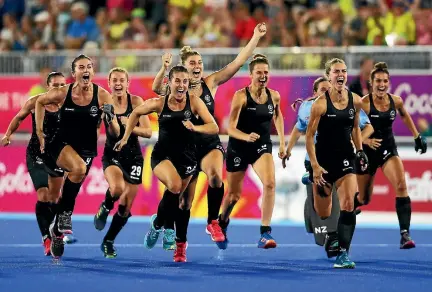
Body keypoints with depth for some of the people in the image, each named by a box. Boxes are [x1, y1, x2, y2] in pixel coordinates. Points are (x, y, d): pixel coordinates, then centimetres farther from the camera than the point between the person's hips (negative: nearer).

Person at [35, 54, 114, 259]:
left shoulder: (102, 95, -11)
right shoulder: (63, 93, -10)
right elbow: (40, 102, 10)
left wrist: (110, 117, -32)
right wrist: (39, 131, 7)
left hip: (86, 149, 2)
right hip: (62, 144, -2)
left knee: (72, 188, 5)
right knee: (79, 167, -33)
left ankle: (58, 229, 28)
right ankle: (64, 214, -17)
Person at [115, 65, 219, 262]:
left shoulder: (194, 102, -8)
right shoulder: (159, 103, -7)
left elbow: (214, 128, -13)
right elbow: (136, 113, 12)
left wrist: (195, 128, -30)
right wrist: (125, 137, 8)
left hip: (186, 157, 2)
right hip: (162, 155, -2)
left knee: (181, 200, 7)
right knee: (175, 185, -29)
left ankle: (181, 244, 24)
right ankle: (157, 222, -4)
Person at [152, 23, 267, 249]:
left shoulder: (210, 83, 0)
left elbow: (238, 62, -5)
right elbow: (156, 88, -27)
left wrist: (256, 37, -11)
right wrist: (164, 69, -44)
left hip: (210, 143, 1)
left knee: (215, 176, -31)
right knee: (185, 199, 4)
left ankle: (213, 222, -14)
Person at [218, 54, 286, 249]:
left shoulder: (274, 96, -3)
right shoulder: (241, 96, -17)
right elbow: (231, 128, -21)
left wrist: (282, 142, 19)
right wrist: (246, 136, -40)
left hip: (262, 147, 2)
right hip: (239, 147, -2)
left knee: (269, 183, -26)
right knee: (234, 194, 13)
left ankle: (265, 233, -26)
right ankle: (223, 222, 47)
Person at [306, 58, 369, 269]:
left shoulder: (355, 101, 1)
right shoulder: (321, 103, -12)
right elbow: (309, 136, -10)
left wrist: (360, 151, 8)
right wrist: (315, 166, -14)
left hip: (345, 159, 3)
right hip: (323, 160, -3)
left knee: (348, 205, -16)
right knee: (323, 214, 5)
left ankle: (343, 254, -16)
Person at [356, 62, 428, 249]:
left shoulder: (396, 101, -4)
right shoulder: (364, 103, -17)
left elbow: (405, 116, 18)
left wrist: (417, 136, 23)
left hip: (389, 149, 2)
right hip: (368, 151, -2)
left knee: (401, 186, -23)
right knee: (363, 200, 9)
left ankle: (405, 234, -26)